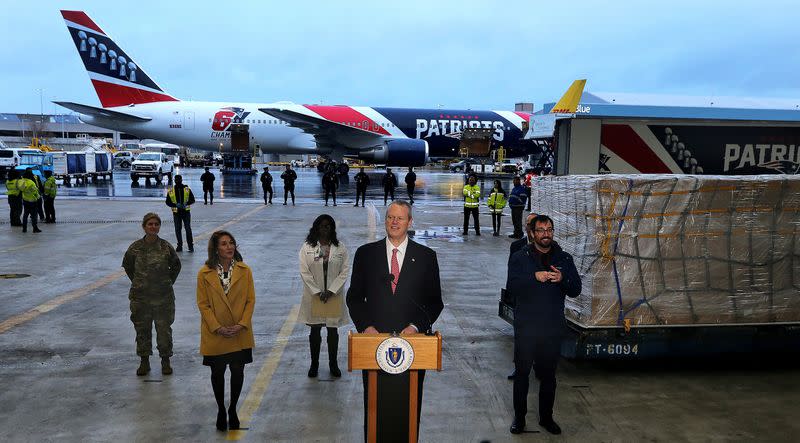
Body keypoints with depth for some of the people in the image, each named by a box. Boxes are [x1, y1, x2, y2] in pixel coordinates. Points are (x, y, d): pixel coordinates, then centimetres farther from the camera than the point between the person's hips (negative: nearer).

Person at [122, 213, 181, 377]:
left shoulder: (166, 246, -5)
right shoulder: (135, 247, -4)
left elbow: (176, 265, 10)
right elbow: (127, 265, 13)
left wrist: (168, 282, 6)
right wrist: (137, 282, 9)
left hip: (163, 297, -1)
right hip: (140, 297, 1)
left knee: (164, 329, 6)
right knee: (142, 329, 10)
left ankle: (165, 361, 22)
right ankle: (144, 362, 25)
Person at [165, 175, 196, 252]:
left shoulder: (187, 189, 2)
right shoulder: (170, 191, 4)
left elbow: (192, 200, 4)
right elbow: (168, 202, 6)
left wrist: (186, 204, -16)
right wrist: (176, 205, -12)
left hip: (186, 212, -2)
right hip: (176, 213, 2)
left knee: (188, 229, -6)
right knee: (177, 230, 6)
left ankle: (191, 246, -1)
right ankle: (179, 245, 17)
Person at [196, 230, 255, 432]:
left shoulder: (244, 270, -4)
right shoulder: (204, 274, -7)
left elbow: (251, 300, -2)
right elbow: (203, 304, -6)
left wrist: (242, 324, -12)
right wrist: (218, 327, -13)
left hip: (240, 334, 1)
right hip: (215, 334, -1)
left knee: (238, 371, 8)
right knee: (218, 372, 11)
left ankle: (233, 410, 29)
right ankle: (221, 411, 32)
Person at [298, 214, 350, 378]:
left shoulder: (340, 248, -1)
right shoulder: (307, 247, -3)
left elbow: (345, 271, -4)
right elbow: (305, 272, -6)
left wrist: (331, 291, -12)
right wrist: (318, 292, -11)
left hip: (334, 296, 0)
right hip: (314, 295, 0)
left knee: (333, 331, 10)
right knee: (314, 331, 9)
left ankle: (333, 364, 24)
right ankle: (314, 364, 23)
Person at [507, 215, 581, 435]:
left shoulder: (564, 259, 6)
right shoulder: (520, 257, -1)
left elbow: (576, 290, 0)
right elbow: (512, 286, -13)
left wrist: (562, 278, -20)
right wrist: (535, 276, -27)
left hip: (553, 328, 2)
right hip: (526, 326, -2)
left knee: (548, 375, 13)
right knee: (522, 373, 8)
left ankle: (546, 417, 29)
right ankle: (519, 417, 23)